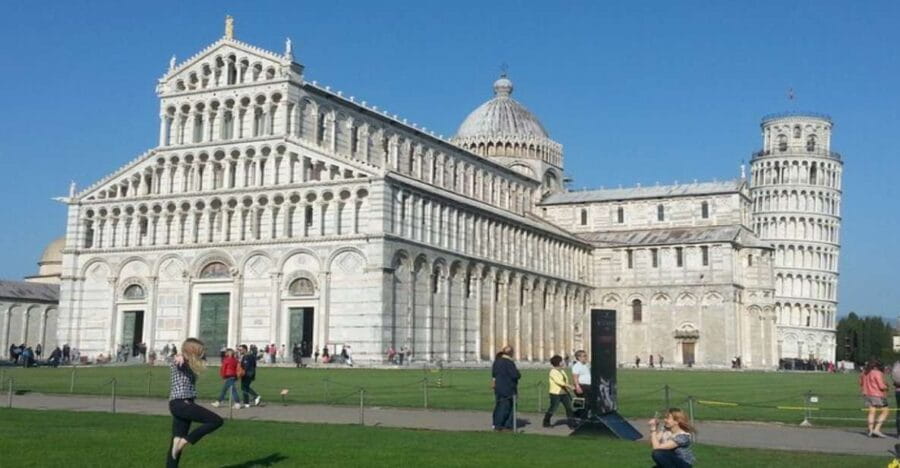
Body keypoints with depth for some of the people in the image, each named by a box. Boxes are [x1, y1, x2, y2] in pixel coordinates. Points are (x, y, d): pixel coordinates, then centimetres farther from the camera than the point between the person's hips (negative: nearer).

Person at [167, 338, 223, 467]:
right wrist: (179, 358, -56)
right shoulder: (180, 362, -10)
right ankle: (184, 441, -14)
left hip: (185, 404, 10)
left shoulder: (188, 365, 17)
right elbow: (176, 360, -35)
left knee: (176, 443, 9)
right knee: (217, 421, -14)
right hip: (180, 404, -10)